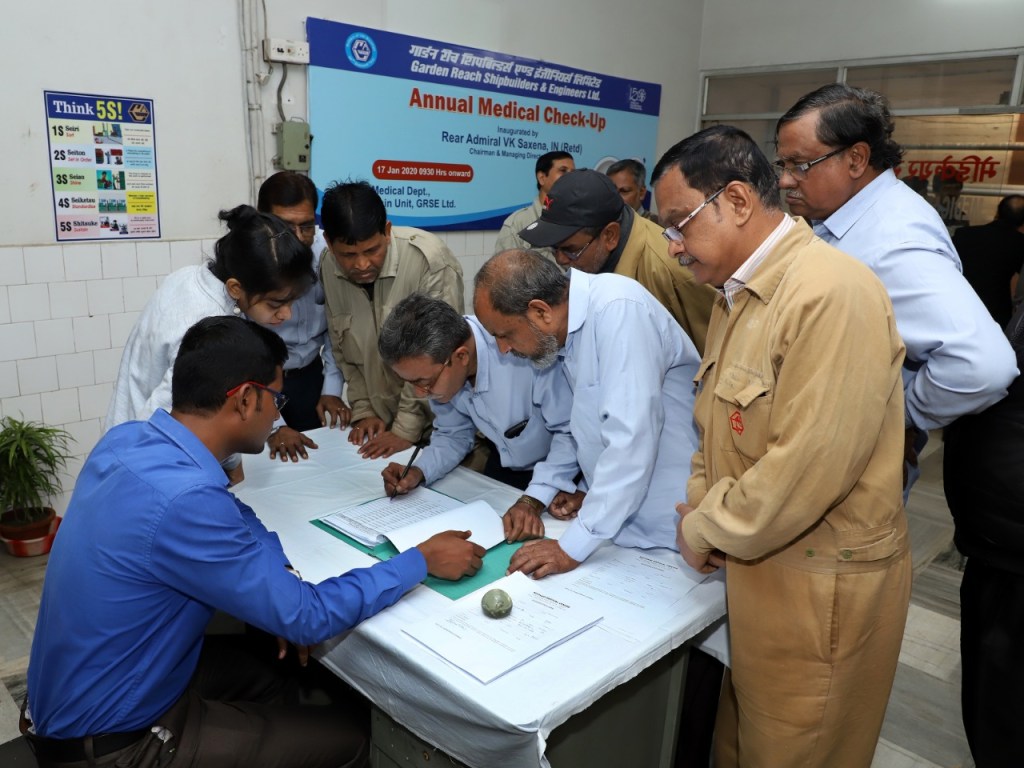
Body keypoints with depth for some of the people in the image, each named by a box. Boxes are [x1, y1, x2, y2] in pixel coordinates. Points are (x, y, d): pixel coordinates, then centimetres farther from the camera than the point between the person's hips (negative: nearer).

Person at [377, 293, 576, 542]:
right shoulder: (438, 365, -13)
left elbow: (572, 431, -26)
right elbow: (454, 434, 2)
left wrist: (534, 500, -35)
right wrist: (419, 472, -14)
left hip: (557, 471, -5)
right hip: (503, 466, 5)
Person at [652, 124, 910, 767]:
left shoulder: (833, 293, -23)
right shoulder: (737, 293, 9)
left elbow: (810, 467, -27)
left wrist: (705, 530, -13)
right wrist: (699, 507, 0)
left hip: (821, 589, -8)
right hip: (756, 570, 8)